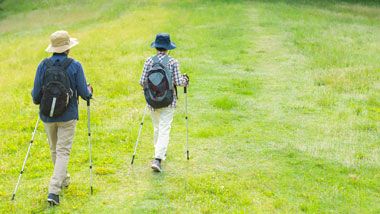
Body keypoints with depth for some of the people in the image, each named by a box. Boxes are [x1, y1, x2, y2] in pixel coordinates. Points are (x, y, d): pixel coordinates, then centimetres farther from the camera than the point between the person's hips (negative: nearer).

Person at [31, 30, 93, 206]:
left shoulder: (43, 65, -6)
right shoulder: (75, 66, -11)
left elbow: (36, 94, -4)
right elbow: (84, 93, -9)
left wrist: (36, 100, 19)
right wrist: (89, 91, 14)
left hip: (47, 115, 3)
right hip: (68, 116, -3)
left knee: (55, 149, 22)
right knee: (63, 152, 0)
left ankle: (63, 179, 41)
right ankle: (53, 191, -11)